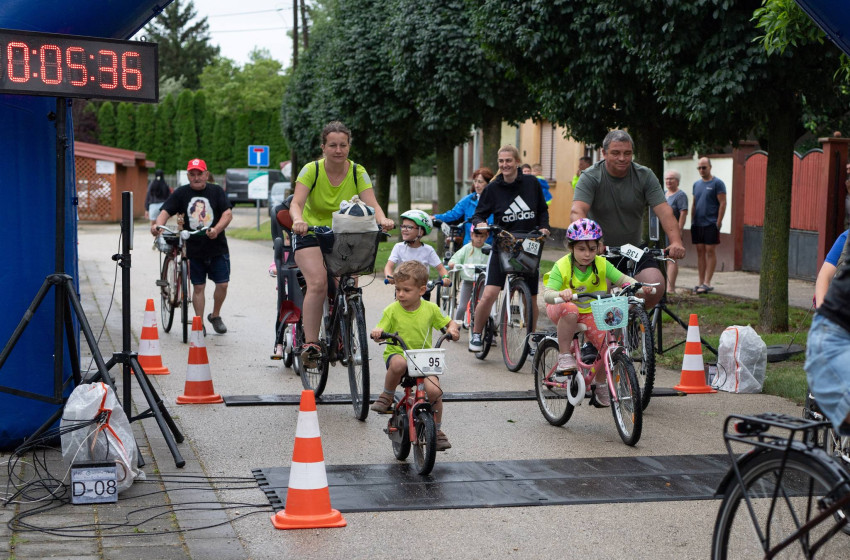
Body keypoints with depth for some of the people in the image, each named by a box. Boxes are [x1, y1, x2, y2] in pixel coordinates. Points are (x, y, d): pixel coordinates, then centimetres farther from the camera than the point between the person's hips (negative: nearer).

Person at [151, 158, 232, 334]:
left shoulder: (217, 191, 1)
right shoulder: (181, 193, 3)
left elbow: (228, 214, -8)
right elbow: (166, 211, -6)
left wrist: (217, 229, -26)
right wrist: (158, 224, -27)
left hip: (217, 248, 0)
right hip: (193, 249, 0)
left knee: (222, 284, -1)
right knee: (198, 287, 4)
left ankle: (215, 316, 23)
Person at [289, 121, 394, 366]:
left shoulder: (358, 172, -7)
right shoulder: (311, 170, -13)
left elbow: (372, 204, -18)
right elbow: (296, 203, -25)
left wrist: (382, 219, -41)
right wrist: (298, 220, -48)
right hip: (311, 234, -2)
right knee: (318, 284, -27)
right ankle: (310, 344, -25)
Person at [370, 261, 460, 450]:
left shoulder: (431, 309, -1)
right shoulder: (392, 310, -5)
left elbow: (448, 322, 13)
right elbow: (380, 331, -5)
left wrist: (452, 329, -10)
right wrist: (376, 332, -29)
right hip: (396, 353, -1)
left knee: (434, 390, -21)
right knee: (398, 364, -40)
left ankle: (437, 430, 4)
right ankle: (387, 397, -10)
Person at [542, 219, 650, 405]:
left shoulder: (601, 264, -10)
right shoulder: (562, 266, -20)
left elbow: (622, 279, -11)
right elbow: (547, 294, -28)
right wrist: (560, 294, -51)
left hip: (589, 312, 4)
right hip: (561, 309, -3)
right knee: (570, 311, -41)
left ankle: (601, 385, 7)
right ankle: (564, 356, -25)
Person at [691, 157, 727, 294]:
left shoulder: (717, 183, -4)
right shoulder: (696, 184, 16)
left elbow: (722, 203, -8)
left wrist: (718, 222, -14)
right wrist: (692, 221, 14)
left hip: (711, 224, -6)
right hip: (697, 224, 6)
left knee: (710, 251, -5)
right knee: (700, 252, 7)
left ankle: (707, 283, -5)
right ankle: (701, 282, 11)